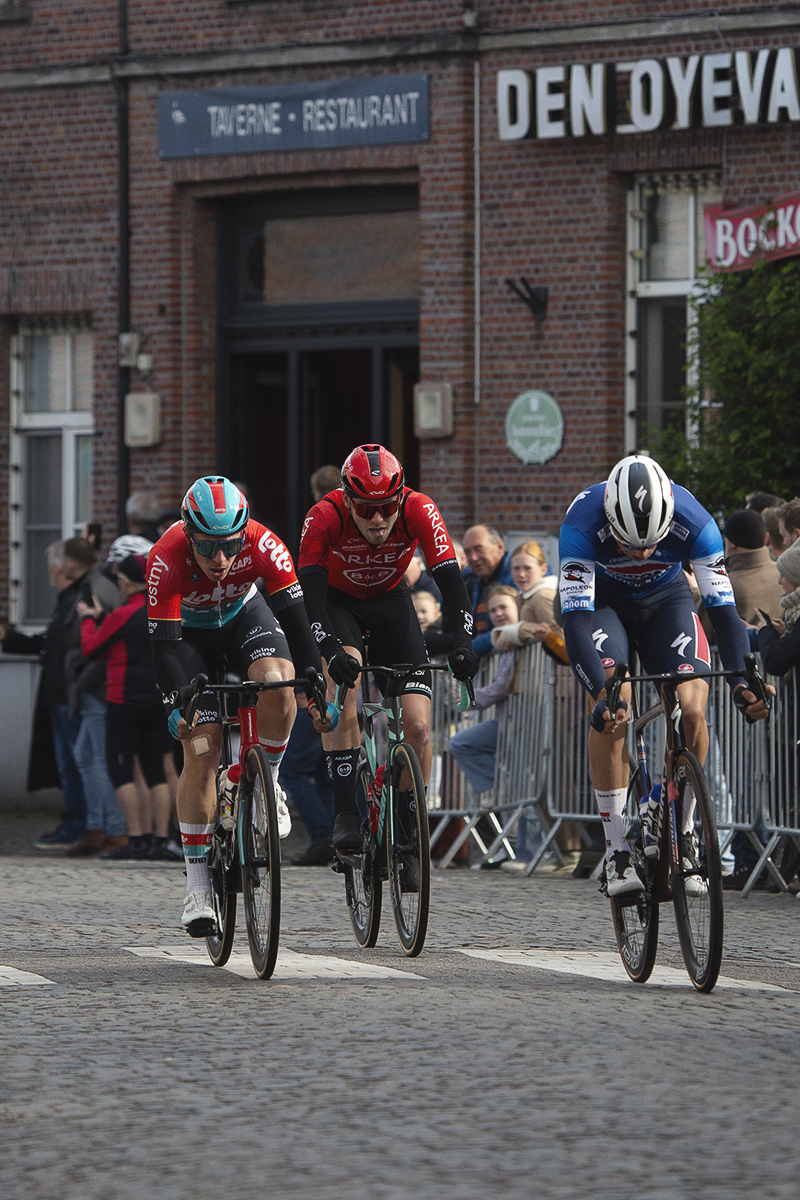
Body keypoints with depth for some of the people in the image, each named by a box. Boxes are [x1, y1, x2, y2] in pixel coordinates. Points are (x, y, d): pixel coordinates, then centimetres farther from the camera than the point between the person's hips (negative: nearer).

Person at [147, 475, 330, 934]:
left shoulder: (263, 545, -32)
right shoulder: (167, 559, -36)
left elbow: (296, 616, -28)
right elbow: (163, 643, -32)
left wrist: (316, 685, -35)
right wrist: (176, 703, -43)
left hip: (243, 614, 2)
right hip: (190, 631, -2)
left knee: (277, 683, -32)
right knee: (201, 749, -13)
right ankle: (198, 888, -7)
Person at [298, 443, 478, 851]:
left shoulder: (419, 511, -29)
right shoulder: (325, 517, -32)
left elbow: (450, 580, -32)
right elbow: (309, 591, -37)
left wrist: (463, 642, -47)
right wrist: (331, 651, -53)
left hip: (390, 602, 2)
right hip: (337, 601, -2)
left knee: (418, 729, -11)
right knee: (342, 683, -32)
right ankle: (345, 814, -30)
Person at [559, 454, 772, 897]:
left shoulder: (692, 521, -33)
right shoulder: (583, 522, -37)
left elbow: (722, 606, -31)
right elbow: (575, 620, -40)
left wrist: (741, 680, -45)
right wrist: (602, 693, -53)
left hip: (665, 599, 2)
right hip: (602, 600, -2)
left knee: (691, 709, -19)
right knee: (612, 707, -25)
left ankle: (679, 832, 0)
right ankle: (618, 850, -18)